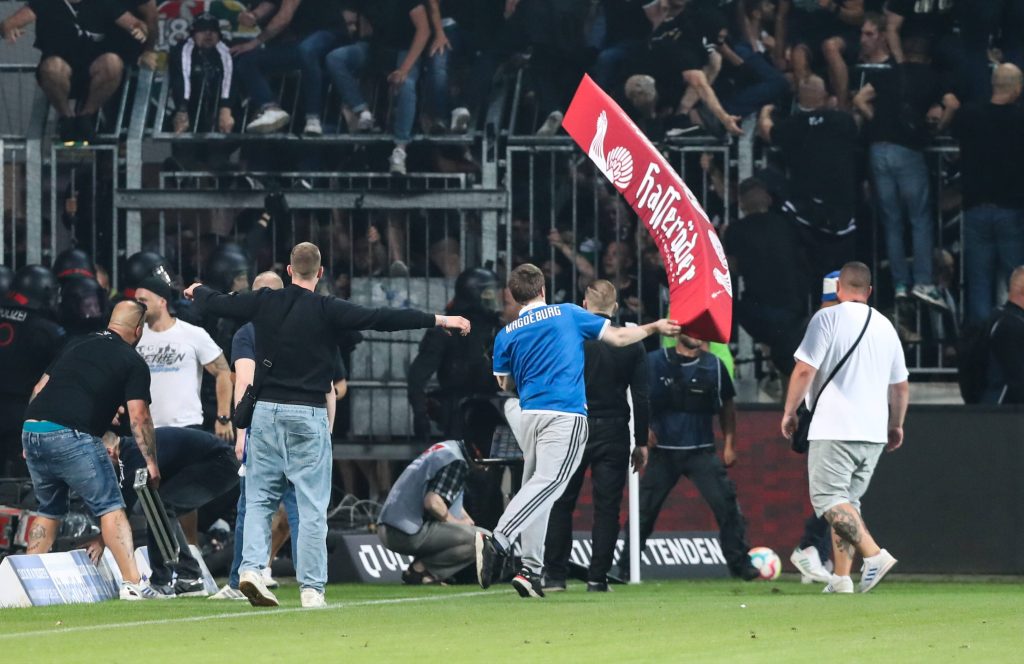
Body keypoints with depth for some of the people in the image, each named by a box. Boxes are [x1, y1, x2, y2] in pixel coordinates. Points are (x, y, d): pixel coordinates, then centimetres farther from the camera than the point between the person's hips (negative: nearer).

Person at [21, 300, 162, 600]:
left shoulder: (76, 346, 24)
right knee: (111, 508, 0)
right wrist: (151, 463, 5)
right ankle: (132, 583, -10)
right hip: (72, 436, -6)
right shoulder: (133, 362, 8)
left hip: (32, 429, 6)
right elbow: (138, 417, 0)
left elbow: (39, 389, 23)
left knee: (49, 509, 22)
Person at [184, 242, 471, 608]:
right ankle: (311, 588, -1)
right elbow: (382, 318, -12)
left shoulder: (264, 302, 2)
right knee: (312, 505, 1)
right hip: (308, 414, -3)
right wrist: (440, 321, -9)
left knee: (259, 496, 11)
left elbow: (217, 303, 17)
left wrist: (197, 291, 41)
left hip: (266, 412, 3)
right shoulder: (327, 310, -8)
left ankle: (251, 567, -7)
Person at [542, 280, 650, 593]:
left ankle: (554, 575, 5)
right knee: (607, 507, 3)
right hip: (614, 433, 1)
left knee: (560, 503, 6)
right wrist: (641, 443, 7)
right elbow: (641, 397, 1)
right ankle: (597, 577, 0)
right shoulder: (631, 343, 2)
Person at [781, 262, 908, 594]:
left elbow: (805, 370, -12)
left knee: (828, 498, -8)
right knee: (847, 501, 13)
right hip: (874, 432, 7)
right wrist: (896, 426, 32)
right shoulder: (884, 326, 15)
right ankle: (841, 577, 6)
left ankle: (873, 554, -24)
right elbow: (901, 385, 20)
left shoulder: (828, 318, -5)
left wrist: (789, 413, -1)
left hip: (835, 429, -7)